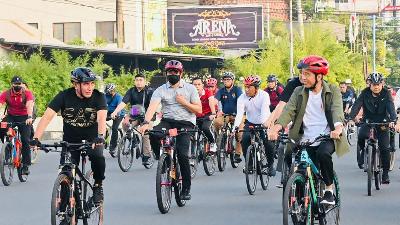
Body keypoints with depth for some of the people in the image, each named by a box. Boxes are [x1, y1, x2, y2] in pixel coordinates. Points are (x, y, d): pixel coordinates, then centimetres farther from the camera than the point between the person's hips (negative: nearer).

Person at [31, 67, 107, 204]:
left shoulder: (98, 97, -17)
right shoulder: (64, 96, -17)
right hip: (70, 139, 1)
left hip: (92, 138, -1)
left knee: (98, 157, -29)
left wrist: (101, 136, -52)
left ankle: (98, 186, -3)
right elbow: (47, 116, -25)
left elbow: (102, 118, -32)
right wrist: (36, 139, -38)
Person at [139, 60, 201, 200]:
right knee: (153, 135, -30)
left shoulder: (190, 88, 5)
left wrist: (184, 102, -11)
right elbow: (152, 107, -14)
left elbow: (199, 110, 4)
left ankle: (186, 189, -5)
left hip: (185, 123, -2)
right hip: (167, 121, 2)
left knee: (182, 154, -18)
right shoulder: (160, 90, 3)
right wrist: (146, 123, -31)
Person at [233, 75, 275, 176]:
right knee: (245, 140, -20)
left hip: (264, 123, -2)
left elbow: (264, 112, -32)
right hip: (250, 123, 2)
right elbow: (240, 113, -26)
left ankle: (271, 165, 2)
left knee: (267, 142, -20)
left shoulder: (264, 95, -21)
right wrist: (235, 127, -41)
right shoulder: (242, 98, -14)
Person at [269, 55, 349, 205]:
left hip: (327, 138, -3)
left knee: (323, 154, -33)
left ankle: (329, 190, -14)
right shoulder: (299, 92, 9)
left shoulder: (332, 91, 3)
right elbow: (289, 110, -6)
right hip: (305, 140, 3)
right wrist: (277, 127, -26)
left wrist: (338, 127, -37)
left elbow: (337, 109, -14)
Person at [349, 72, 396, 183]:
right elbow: (357, 105, -19)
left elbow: (391, 107, -21)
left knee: (384, 148, -9)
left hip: (382, 123, 0)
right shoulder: (365, 93, -8)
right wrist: (351, 118, -36)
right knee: (362, 135, -31)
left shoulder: (386, 93, -9)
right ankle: (364, 152, 0)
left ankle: (385, 173, 5)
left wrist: (392, 120, -40)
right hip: (368, 121, 0)